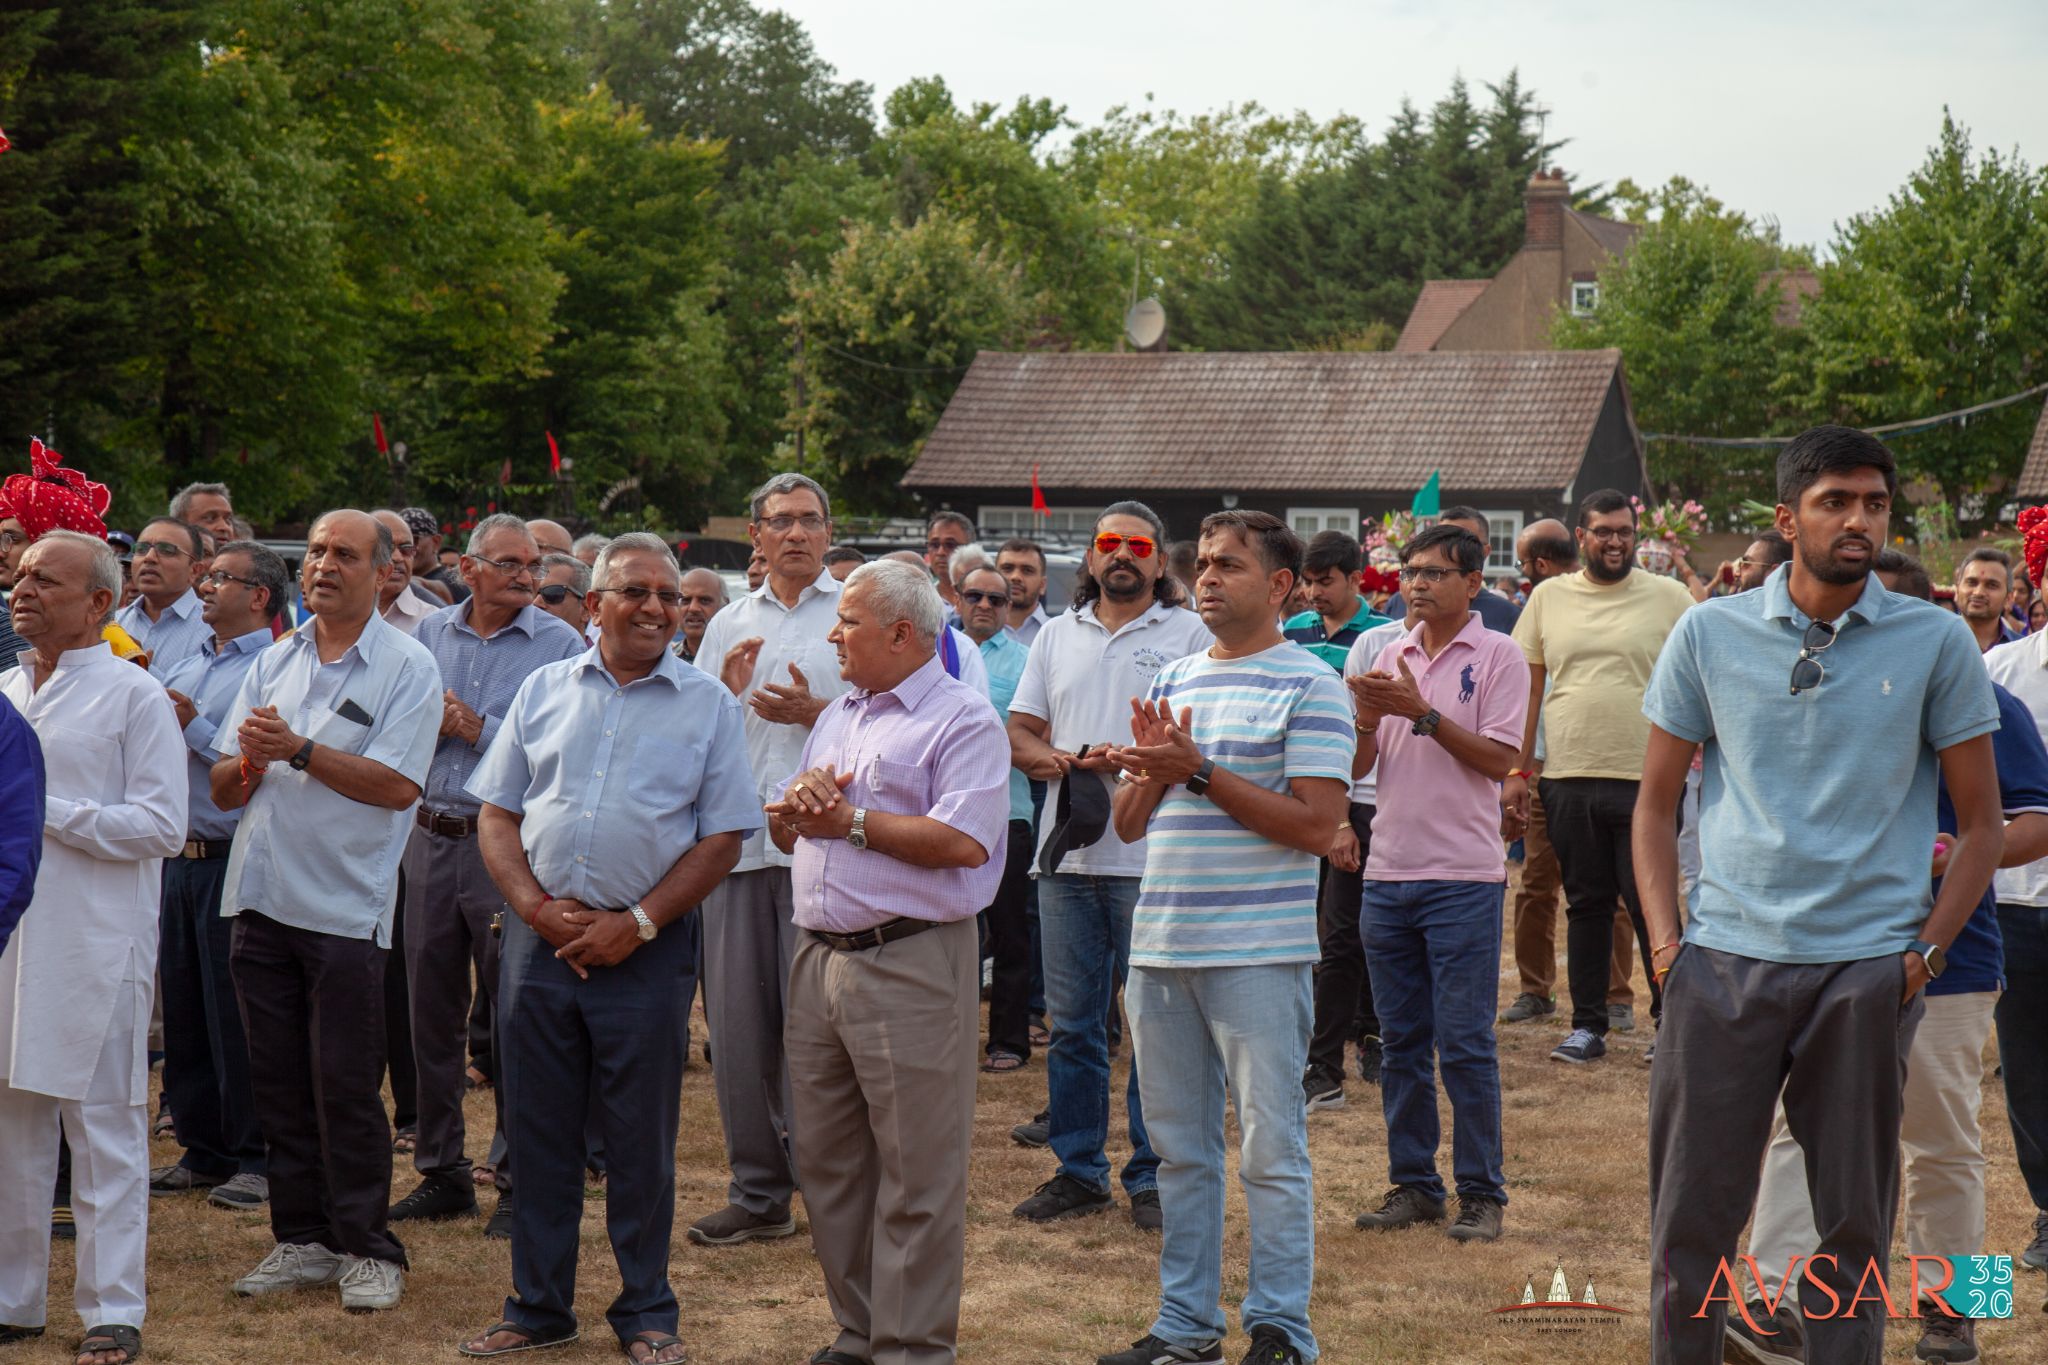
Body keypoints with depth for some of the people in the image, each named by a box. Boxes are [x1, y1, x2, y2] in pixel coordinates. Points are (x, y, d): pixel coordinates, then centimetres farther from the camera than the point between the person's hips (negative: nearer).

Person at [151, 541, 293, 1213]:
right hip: (181, 857, 8)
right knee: (182, 1009, 11)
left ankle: (256, 1160, 6)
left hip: (235, 861, -8)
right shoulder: (185, 668, 18)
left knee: (237, 1018, -3)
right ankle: (202, 1151, 21)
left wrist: (194, 726, -15)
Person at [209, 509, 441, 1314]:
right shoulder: (275, 662, 14)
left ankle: (366, 1249, 7)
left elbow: (396, 786, -15)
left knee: (346, 1089, -3)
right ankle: (303, 1240, 18)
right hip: (262, 899, 5)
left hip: (345, 907, -5)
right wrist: (249, 763, -10)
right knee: (278, 1085, 9)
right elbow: (224, 790, 12)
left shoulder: (408, 668, -3)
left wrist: (299, 750, -18)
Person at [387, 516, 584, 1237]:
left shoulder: (561, 644, -3)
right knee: (432, 1013, 11)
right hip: (432, 840, 5)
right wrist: (429, 723, -8)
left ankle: (520, 1183, 7)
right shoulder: (429, 634, 10)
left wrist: (479, 730, -13)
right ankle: (441, 1174, 22)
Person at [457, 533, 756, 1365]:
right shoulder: (544, 690, 9)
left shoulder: (708, 704, 2)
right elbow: (497, 813, 9)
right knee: (537, 1130, 8)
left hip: (645, 946, -2)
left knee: (642, 1138, 4)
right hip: (540, 941, 2)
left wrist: (637, 923, -10)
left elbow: (722, 836, -1)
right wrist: (536, 907, -6)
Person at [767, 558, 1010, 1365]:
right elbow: (785, 834, 23)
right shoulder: (839, 717, 20)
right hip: (821, 958, 8)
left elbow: (963, 842, -19)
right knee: (828, 1161, 12)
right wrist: (799, 804, -1)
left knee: (916, 1175, -4)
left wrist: (851, 821, -11)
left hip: (910, 960, -8)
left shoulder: (961, 720, -6)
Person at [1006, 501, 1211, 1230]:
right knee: (1072, 1024, 9)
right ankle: (1077, 1169, 18)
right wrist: (1061, 761, -7)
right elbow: (1019, 732, 14)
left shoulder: (1189, 634, 2)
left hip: (1153, 858, -4)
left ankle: (1152, 1176, 7)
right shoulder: (1057, 635, 16)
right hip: (1067, 855, 4)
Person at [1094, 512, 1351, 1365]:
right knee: (1179, 1148, 12)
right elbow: (1129, 822, 16)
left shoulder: (1307, 685, -5)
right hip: (1161, 943, 7)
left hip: (1258, 950, -6)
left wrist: (1200, 773, -16)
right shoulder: (1172, 680, 15)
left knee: (1270, 1150, -2)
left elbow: (1317, 822, -14)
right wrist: (1152, 769, -6)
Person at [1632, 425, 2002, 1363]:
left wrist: (1923, 953, -4)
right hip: (1725, 961, 1)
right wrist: (1666, 942, 0)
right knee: (1690, 1219, 4)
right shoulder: (1709, 634, 4)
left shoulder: (1935, 642, 1)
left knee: (1855, 1225, 7)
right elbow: (1655, 804, 11)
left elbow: (1981, 821, 6)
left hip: (1868, 970, -1)